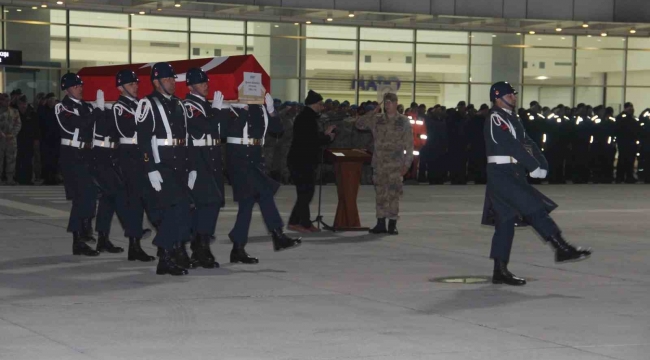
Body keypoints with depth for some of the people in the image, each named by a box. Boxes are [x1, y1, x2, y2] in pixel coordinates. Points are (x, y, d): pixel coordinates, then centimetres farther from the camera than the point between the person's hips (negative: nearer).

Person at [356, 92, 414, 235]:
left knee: (393, 193, -5)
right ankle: (380, 223, 9)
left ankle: (392, 224, 1)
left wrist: (407, 163, -6)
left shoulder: (403, 121, 1)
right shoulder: (377, 119, 10)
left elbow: (409, 144, 0)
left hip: (395, 164, -3)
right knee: (380, 193, 5)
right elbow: (359, 124, 6)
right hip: (379, 163, 3)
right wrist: (373, 112, -1)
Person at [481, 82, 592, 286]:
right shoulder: (496, 119, -11)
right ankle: (562, 249, -12)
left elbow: (527, 143, 12)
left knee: (506, 221, 8)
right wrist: (534, 167, -19)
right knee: (534, 209, -13)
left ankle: (500, 271, 10)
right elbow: (512, 146, -19)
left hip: (513, 175, 10)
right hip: (501, 174, -10)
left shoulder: (511, 119, 19)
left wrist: (542, 165, -3)